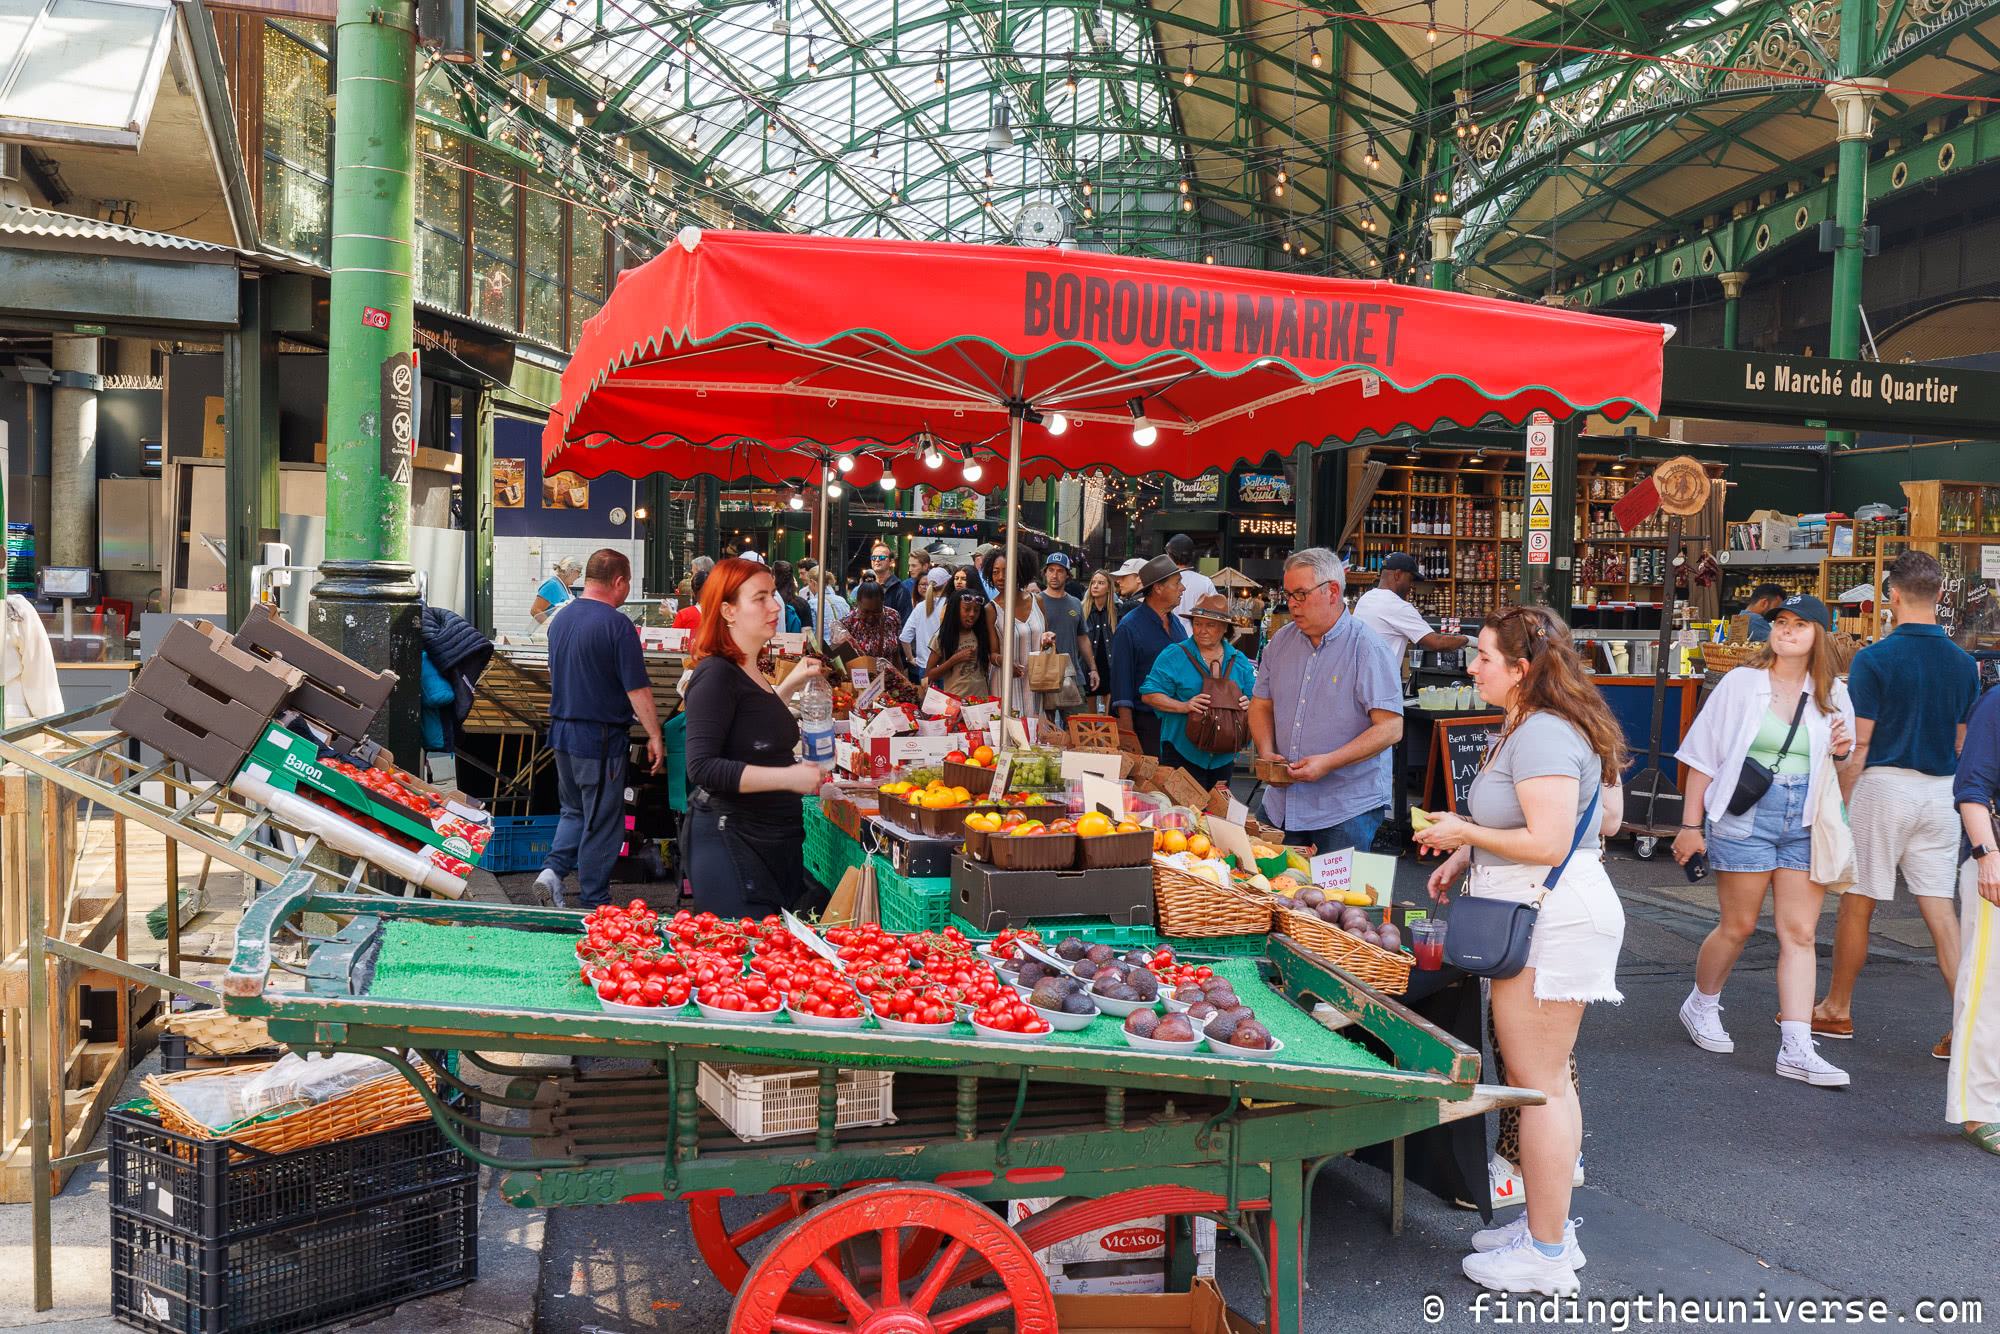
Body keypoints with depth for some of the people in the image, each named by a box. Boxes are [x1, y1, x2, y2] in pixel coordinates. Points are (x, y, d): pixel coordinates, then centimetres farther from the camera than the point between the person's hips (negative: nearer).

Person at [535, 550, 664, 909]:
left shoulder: (560, 619, 7)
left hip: (561, 730, 7)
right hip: (601, 737, -7)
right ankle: (594, 903, 12)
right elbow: (637, 690, -16)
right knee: (601, 822, 4)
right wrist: (654, 737, -9)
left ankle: (553, 868, 4)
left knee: (574, 810, 23)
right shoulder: (617, 624, -16)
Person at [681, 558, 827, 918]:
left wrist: (789, 686, 20)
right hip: (730, 838, -9)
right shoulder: (716, 674, -15)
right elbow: (702, 767, -23)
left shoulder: (750, 672, 13)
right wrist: (789, 777, -25)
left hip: (776, 837, 9)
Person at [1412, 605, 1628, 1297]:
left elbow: (1547, 842, -25)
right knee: (1546, 1079, 18)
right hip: (1536, 916, 11)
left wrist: (1465, 833, -13)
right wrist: (1461, 857, 12)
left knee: (1539, 1083, -3)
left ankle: (1546, 1254, 8)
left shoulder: (1544, 735, -20)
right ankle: (1547, 1225, 30)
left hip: (1550, 921, -11)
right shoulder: (1521, 727, 14)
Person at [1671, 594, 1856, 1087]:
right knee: (1738, 926, 5)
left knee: (1800, 935, 0)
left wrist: (1841, 753, -6)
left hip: (1805, 825, 3)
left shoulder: (1833, 696, 9)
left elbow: (1843, 773, 19)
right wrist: (1691, 825, -2)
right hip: (1745, 820, -3)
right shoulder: (1741, 683, 0)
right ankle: (1700, 1005, 29)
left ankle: (1796, 1049, 1)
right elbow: (1704, 757, 1)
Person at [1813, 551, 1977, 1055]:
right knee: (1940, 910, 6)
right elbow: (1963, 743, 11)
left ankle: (1837, 1011, 19)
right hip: (1940, 793, 5)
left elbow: (1858, 742, -12)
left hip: (1883, 786, -5)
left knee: (1856, 904, 7)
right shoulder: (1962, 662, 5)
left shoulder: (1875, 658, -11)